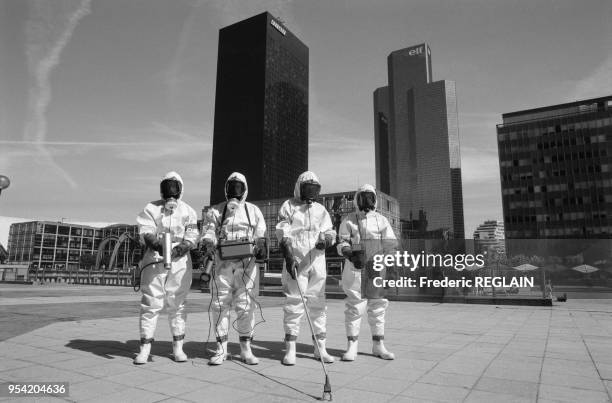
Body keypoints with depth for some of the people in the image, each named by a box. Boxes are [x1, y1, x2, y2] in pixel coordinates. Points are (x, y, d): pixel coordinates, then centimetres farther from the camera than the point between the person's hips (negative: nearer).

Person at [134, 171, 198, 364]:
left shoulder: (188, 211, 9)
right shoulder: (151, 209, 7)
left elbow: (191, 238, 1)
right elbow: (146, 233, -6)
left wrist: (179, 249, -19)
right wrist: (158, 245, -26)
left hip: (179, 261, 1)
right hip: (155, 260, -1)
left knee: (177, 304, 7)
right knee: (150, 304, -1)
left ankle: (178, 346, 16)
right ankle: (145, 347, 8)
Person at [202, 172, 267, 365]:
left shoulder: (254, 211, 14)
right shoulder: (215, 211, 12)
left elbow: (261, 236, 12)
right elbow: (208, 232, 6)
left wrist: (260, 247, -9)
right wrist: (209, 242, -16)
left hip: (247, 264, 0)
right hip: (223, 264, 0)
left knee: (246, 306, 1)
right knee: (220, 305, 2)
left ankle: (246, 349, 13)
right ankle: (221, 349, 14)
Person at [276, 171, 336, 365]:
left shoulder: (321, 210, 15)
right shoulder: (288, 207, 4)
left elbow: (330, 232, 6)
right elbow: (283, 236, -7)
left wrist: (325, 240, -19)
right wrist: (289, 258, -20)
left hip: (318, 262, 4)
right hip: (295, 262, -4)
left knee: (318, 304, 7)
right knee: (294, 304, -4)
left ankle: (320, 348, 17)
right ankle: (290, 349, 5)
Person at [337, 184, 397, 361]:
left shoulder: (382, 220, 13)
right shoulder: (349, 220, 7)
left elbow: (390, 243, 6)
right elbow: (342, 243, 0)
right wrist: (350, 254, -21)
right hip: (355, 268, -3)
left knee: (378, 306, 8)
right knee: (355, 307, -2)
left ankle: (378, 346, 20)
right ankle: (351, 346, 7)